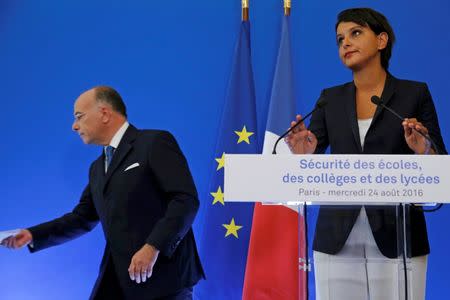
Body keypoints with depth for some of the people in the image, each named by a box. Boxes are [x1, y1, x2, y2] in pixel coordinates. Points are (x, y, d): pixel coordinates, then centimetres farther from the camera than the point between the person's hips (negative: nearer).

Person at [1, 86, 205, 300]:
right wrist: (32, 236, 12)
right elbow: (82, 218, 24)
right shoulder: (98, 168, 21)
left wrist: (153, 247, -22)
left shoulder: (156, 142, -5)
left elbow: (186, 199, -14)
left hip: (162, 275, -7)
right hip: (116, 280, 7)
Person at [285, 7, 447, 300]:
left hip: (397, 240, -2)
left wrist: (424, 152, -21)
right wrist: (303, 155, -17)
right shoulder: (331, 99, 11)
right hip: (337, 241, 2)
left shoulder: (414, 94, 3)